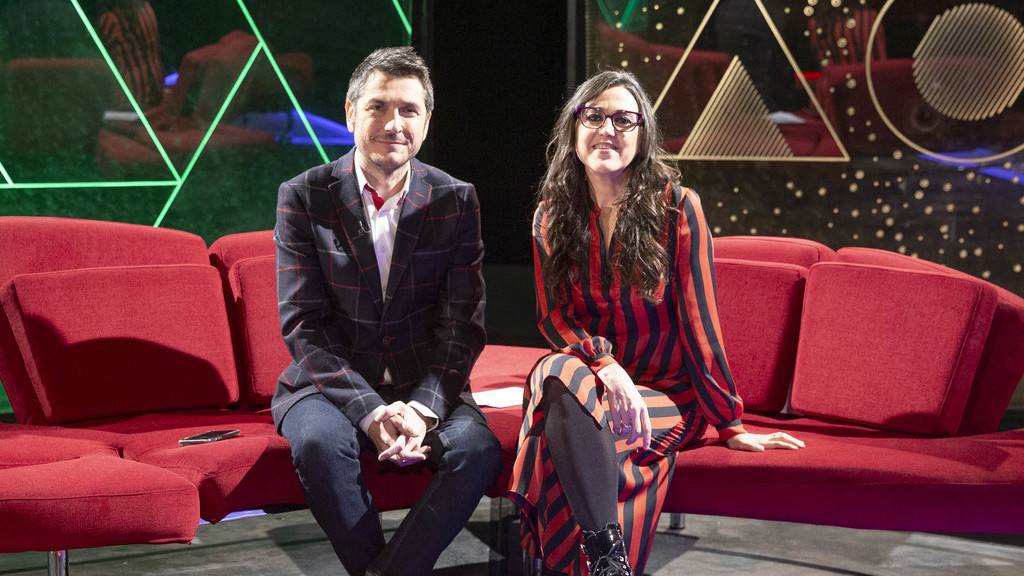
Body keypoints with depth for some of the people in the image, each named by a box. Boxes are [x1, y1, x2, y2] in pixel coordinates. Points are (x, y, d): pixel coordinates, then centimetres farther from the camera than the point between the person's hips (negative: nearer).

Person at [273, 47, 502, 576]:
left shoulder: (456, 201, 1)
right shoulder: (303, 198, -4)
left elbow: (462, 323, -2)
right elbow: (303, 324, -8)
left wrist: (424, 407, -19)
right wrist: (369, 411, -21)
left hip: (426, 386, 1)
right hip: (331, 383, -1)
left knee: (479, 449, -28)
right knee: (319, 441, -34)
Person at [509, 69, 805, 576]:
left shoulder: (676, 209, -6)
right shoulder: (552, 216, 5)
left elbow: (698, 322, -7)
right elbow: (553, 316, 2)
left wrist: (730, 426, -6)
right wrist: (604, 363, -19)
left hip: (668, 394, -3)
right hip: (585, 377, 3)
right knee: (559, 374, -34)